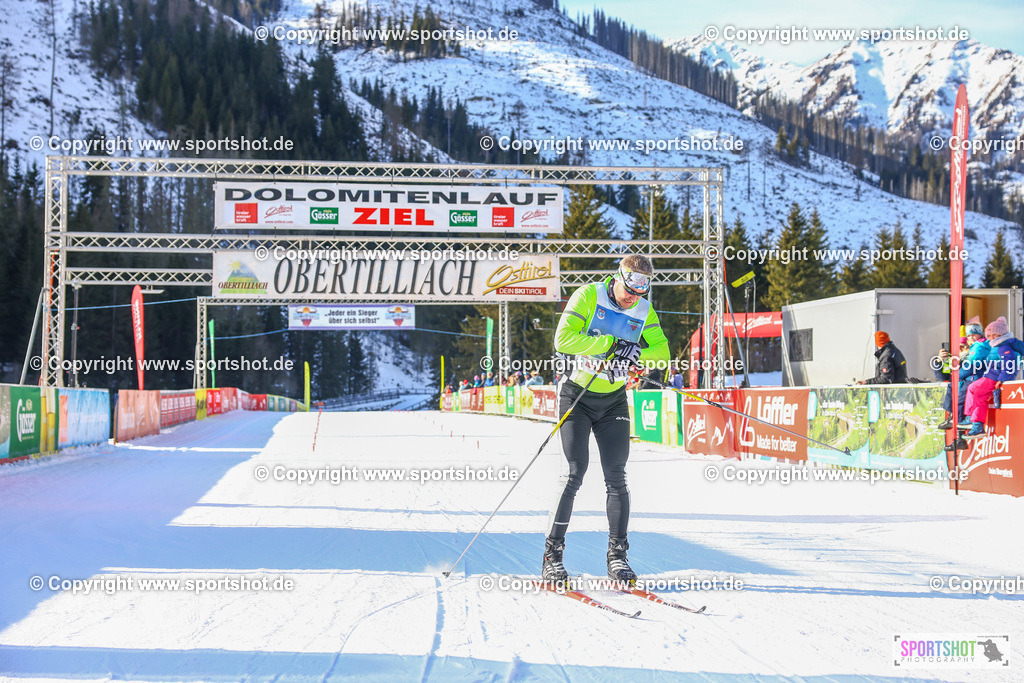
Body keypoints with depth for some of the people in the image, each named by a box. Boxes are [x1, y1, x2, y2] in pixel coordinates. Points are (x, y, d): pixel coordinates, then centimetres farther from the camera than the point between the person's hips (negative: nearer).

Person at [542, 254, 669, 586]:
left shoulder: (644, 311, 2)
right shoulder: (589, 295, -12)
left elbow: (662, 350, -1)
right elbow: (563, 338, -21)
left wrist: (637, 353, -21)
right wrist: (611, 343, -25)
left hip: (614, 401, 4)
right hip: (576, 396, -4)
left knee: (616, 478, -1)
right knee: (575, 474, -10)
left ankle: (617, 555, 7)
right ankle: (552, 555, -3)